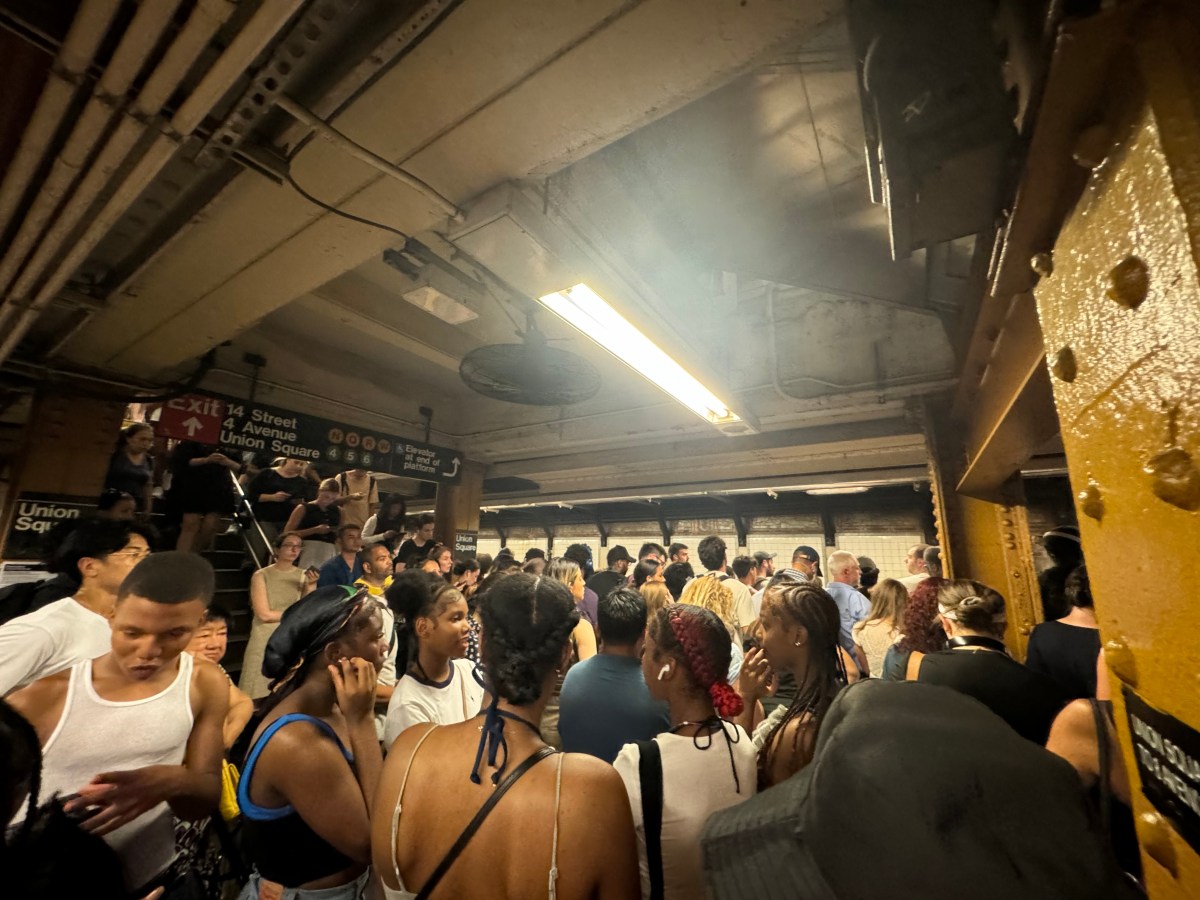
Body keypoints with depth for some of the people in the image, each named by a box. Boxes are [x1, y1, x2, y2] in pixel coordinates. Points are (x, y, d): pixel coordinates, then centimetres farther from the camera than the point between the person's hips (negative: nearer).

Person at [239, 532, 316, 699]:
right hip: (266, 642, -2)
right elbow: (264, 614, -11)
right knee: (261, 697, 4)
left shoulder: (304, 576, 2)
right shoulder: (261, 576, -6)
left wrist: (311, 586, -16)